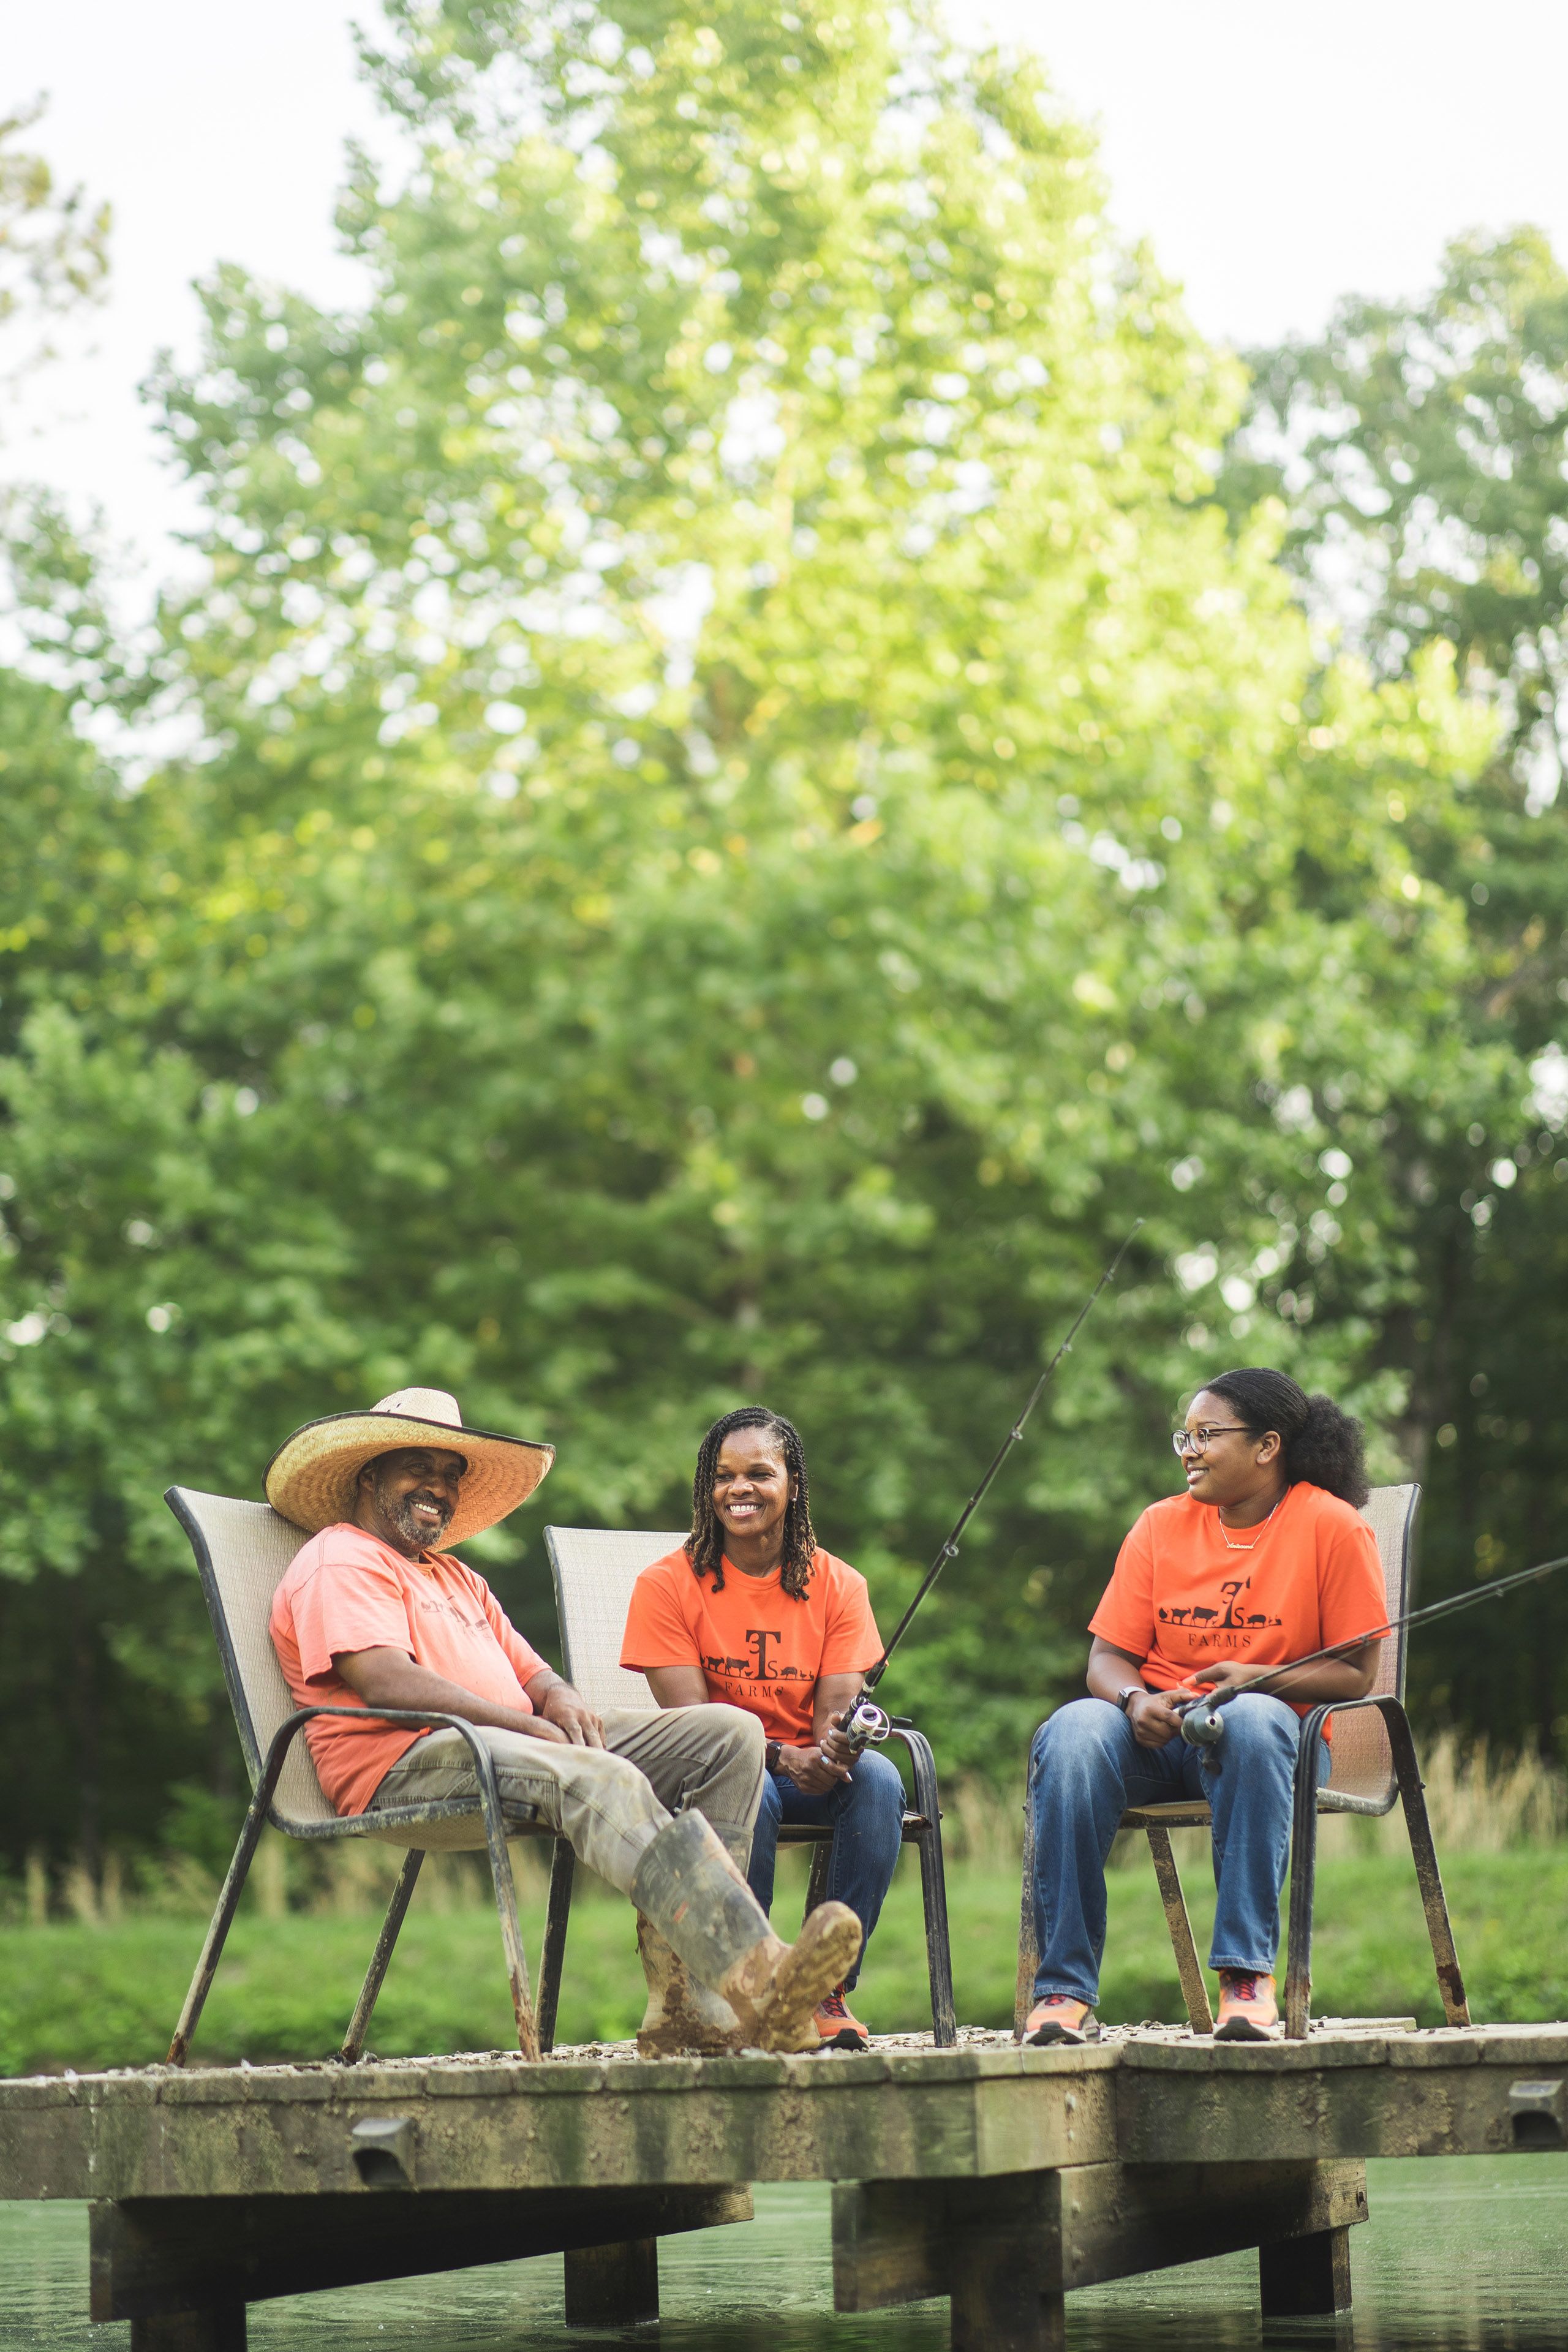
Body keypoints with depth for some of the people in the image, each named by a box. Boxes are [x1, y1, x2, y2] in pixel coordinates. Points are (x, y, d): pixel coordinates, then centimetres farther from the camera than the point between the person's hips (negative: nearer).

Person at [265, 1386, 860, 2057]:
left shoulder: (457, 1579, 34)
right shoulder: (340, 1562, 4)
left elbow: (528, 1670, 26)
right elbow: (388, 1683, -12)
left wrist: (560, 1701, -2)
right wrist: (528, 1725, -18)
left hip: (524, 1744, 9)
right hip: (403, 1766, -9)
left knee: (728, 1733, -5)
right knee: (603, 1780, -37)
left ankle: (686, 2004, -19)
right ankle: (756, 1979, -52)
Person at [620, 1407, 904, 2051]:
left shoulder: (837, 1584, 1)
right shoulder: (669, 1584, -6)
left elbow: (835, 1711, -6)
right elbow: (691, 1719, -13)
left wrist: (837, 1745, -33)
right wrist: (783, 1758, -30)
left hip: (810, 1773, 3)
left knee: (877, 1777, -30)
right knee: (748, 1792, -37)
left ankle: (829, 1986, -22)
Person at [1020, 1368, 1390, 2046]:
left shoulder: (1332, 1526, -1)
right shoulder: (1162, 1525, 10)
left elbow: (1356, 1673, -3)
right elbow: (1108, 1657, 8)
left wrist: (1257, 1680, -20)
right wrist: (1136, 1701, -16)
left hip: (1273, 1727, -3)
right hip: (1158, 1735, 3)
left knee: (1253, 1721, -40)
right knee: (1072, 1732, -31)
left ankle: (1247, 1974, -36)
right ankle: (1064, 1988, -32)